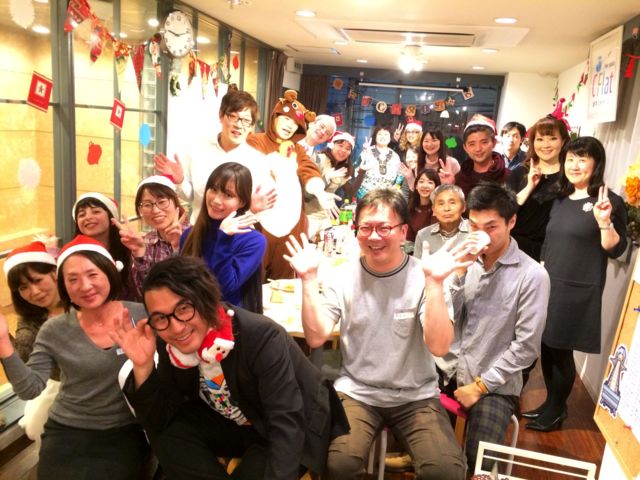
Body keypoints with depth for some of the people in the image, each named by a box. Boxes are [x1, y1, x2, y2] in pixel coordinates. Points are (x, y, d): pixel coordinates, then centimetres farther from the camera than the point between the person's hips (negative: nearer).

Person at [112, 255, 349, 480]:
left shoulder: (261, 336, -32)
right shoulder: (171, 346, -14)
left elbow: (287, 425, -33)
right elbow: (158, 423, -12)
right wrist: (142, 366, -27)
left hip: (296, 431, -5)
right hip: (235, 427, 5)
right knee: (167, 434, -14)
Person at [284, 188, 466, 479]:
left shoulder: (423, 277, -9)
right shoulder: (342, 276, -3)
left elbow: (439, 346, -20)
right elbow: (316, 338, -10)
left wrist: (434, 283, -29)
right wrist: (309, 279, -17)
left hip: (416, 396, 0)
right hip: (356, 392, 1)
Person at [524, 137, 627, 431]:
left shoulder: (609, 201, -8)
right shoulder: (561, 199, 10)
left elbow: (616, 250, -14)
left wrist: (604, 222, -25)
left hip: (578, 291, -6)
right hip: (548, 285, 6)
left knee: (561, 351, 3)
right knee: (546, 347, 12)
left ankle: (556, 412, 22)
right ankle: (550, 404, 29)